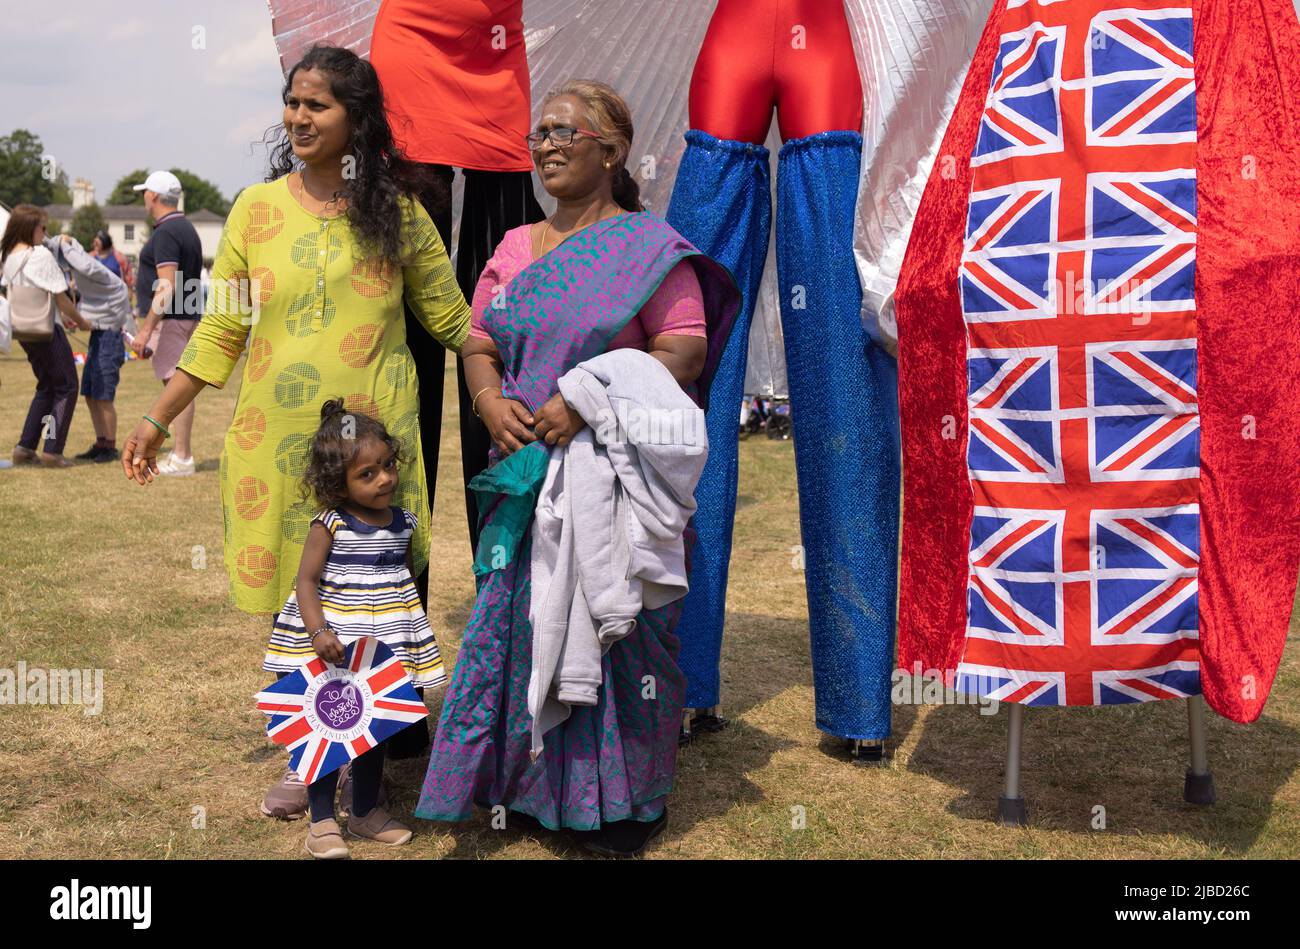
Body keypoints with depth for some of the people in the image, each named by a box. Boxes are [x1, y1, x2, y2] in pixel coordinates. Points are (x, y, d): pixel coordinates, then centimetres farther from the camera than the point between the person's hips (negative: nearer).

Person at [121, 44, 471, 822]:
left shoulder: (396, 212, 2)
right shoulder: (256, 209, 5)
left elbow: (452, 319, 6)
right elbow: (220, 333, 10)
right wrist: (158, 420, 10)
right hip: (278, 437, 1)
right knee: (297, 599, 5)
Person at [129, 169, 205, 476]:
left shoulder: (166, 233, -14)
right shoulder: (186, 228, 17)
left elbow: (167, 287, -22)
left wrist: (145, 330, -21)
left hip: (169, 320, -10)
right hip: (186, 317, 10)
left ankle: (182, 459, -8)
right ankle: (179, 453, 17)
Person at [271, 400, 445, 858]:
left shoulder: (402, 524, 3)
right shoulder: (329, 525, -12)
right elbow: (307, 582, -13)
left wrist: (407, 631, 13)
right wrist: (318, 632, -26)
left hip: (386, 646, 5)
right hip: (333, 645, -5)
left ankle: (365, 811, 32)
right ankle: (322, 821, 15)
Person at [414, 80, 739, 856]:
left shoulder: (647, 245, -3)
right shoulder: (513, 248, 15)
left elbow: (684, 353, -12)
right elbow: (479, 346, 16)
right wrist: (490, 401, -6)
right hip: (526, 473, 6)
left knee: (616, 626, 0)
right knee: (522, 620, 8)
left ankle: (626, 799, 16)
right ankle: (532, 785, 24)